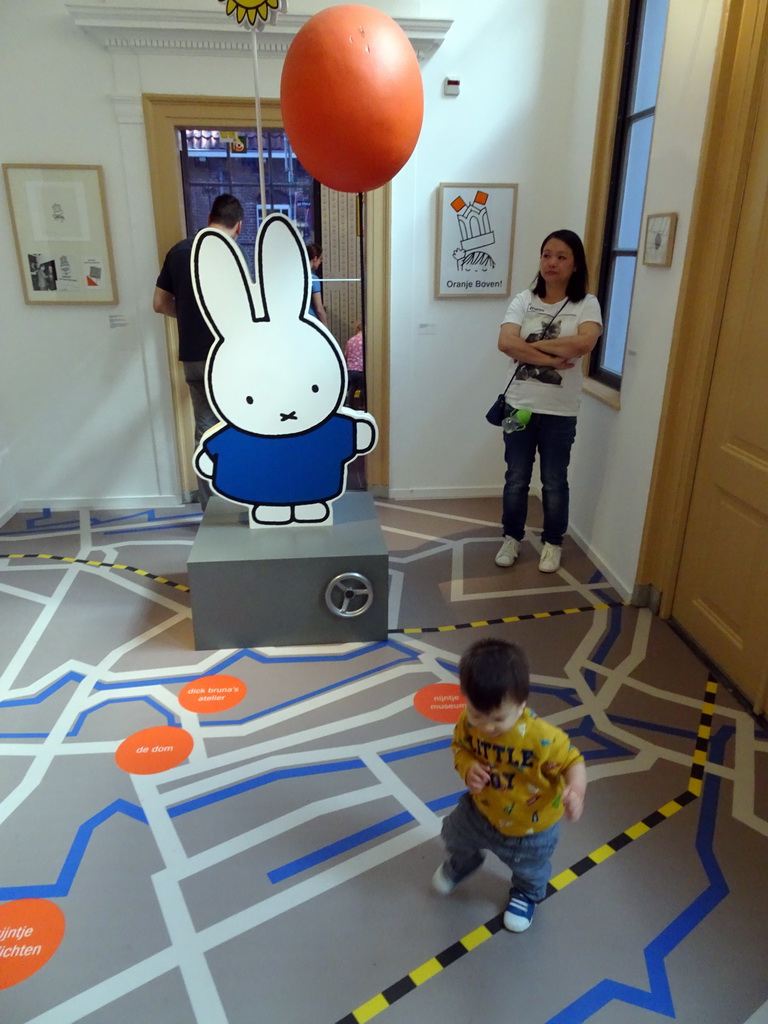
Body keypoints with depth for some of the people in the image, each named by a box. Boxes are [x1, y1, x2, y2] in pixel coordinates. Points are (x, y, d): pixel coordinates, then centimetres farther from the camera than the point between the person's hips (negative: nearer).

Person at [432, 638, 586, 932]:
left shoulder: (543, 739, -41)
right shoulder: (468, 721, -27)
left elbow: (573, 762, -26)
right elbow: (460, 747, -8)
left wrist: (575, 791, -47)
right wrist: (467, 768, -30)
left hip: (531, 826, -3)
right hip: (481, 809, 3)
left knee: (529, 869, 27)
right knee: (454, 835, 28)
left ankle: (527, 893, 65)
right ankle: (463, 862, 66)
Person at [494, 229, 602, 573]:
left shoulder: (586, 304, -3)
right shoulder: (524, 300, 0)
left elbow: (584, 342, -23)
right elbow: (505, 343, -16)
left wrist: (531, 344, -18)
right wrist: (550, 358, -21)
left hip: (560, 412, -1)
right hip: (519, 405, 1)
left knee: (554, 482, 11)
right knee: (516, 478, 13)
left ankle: (552, 543, 30)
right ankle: (511, 537, 31)